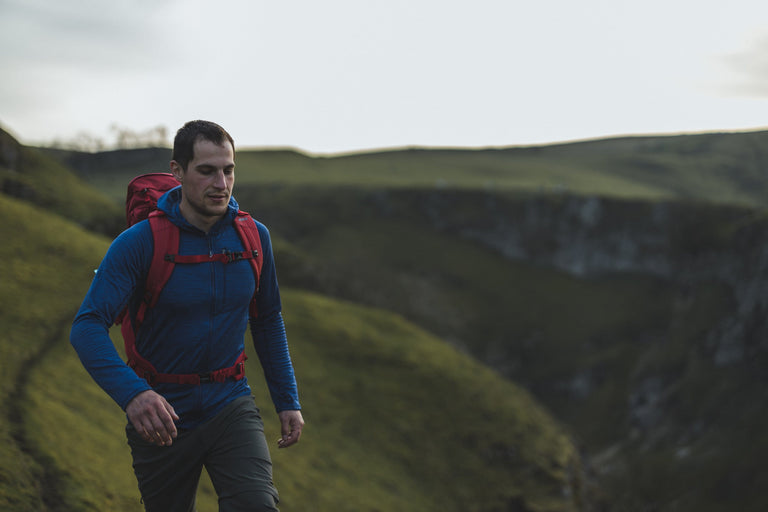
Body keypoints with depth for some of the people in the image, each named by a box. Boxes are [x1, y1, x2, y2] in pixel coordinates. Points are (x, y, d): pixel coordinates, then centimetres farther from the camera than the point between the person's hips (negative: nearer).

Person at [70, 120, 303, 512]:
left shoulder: (254, 236, -3)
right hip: (163, 417, -1)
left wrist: (287, 401, 10)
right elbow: (87, 328, -23)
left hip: (231, 408, 2)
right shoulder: (138, 243, -15)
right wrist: (131, 393, -40)